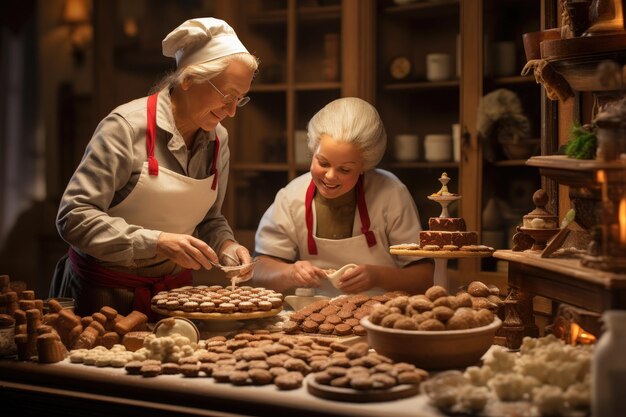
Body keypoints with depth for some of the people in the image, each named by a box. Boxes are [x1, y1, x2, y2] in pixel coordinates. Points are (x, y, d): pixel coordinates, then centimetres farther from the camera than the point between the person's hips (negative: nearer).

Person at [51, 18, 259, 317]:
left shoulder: (218, 140, 1)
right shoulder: (126, 127, -18)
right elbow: (74, 216, -21)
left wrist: (226, 245, -9)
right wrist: (155, 243, -29)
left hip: (174, 289, 5)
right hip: (106, 292, -5)